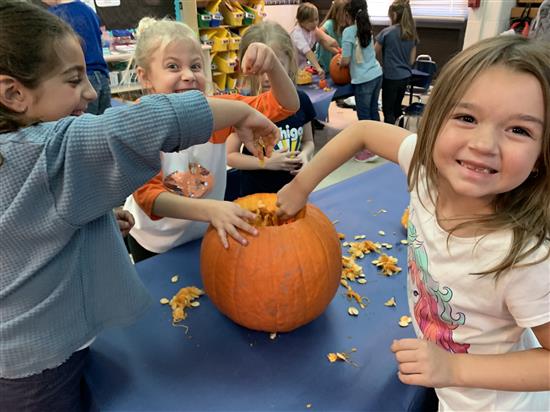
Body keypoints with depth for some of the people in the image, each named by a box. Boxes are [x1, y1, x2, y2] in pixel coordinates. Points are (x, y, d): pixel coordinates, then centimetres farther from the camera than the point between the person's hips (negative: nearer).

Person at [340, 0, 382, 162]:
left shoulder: (348, 31, -12)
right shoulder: (367, 28, 10)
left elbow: (345, 61, -11)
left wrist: (339, 62, 10)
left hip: (363, 80, -7)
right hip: (377, 74, 7)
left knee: (363, 115, 3)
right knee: (373, 110, 19)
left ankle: (369, 150, 10)